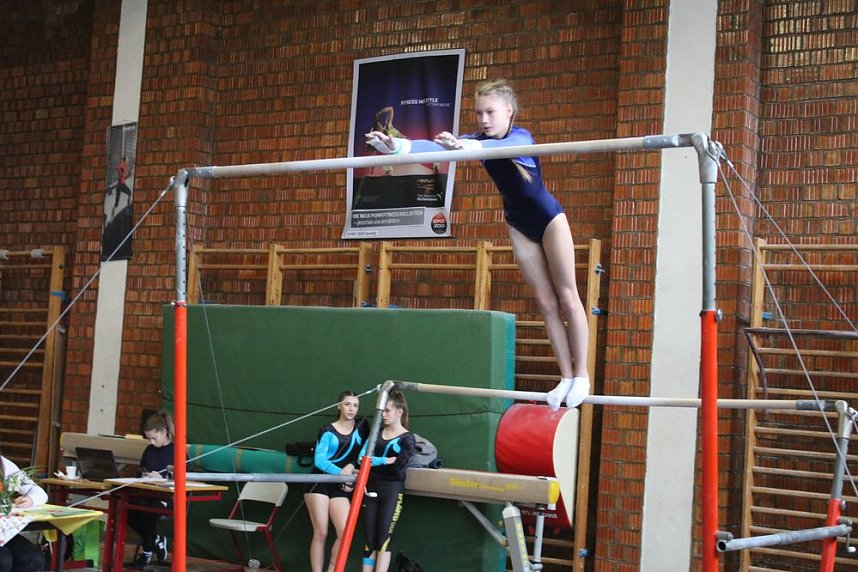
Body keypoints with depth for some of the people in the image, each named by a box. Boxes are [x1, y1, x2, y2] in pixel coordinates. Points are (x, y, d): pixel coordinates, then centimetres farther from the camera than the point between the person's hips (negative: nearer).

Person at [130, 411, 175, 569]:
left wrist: (161, 478, -22)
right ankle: (156, 541, 0)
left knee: (146, 513, -34)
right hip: (148, 494, 6)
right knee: (129, 511, -26)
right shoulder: (149, 451, 16)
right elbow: (141, 474, 24)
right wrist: (144, 476, 1)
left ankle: (147, 550, -4)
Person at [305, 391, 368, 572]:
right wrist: (341, 472, -18)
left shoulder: (362, 427, 8)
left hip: (340, 487, 3)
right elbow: (319, 460, -10)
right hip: (319, 483, -3)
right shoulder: (328, 431, -2)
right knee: (320, 534, -5)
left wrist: (351, 466, -8)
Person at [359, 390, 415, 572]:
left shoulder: (407, 439, -3)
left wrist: (372, 462, -7)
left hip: (392, 492, -4)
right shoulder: (377, 433, 12)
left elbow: (397, 469, -13)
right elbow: (362, 457, 2)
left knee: (383, 539, -6)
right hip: (371, 489, 4)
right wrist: (384, 461, -12)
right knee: (370, 540, 3)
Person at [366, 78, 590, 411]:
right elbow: (440, 146, -25)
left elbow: (502, 147, -49)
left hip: (549, 219, -6)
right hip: (519, 224, 6)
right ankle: (566, 377, 9)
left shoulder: (521, 138, -24)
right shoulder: (480, 140, -9)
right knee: (546, 303, 5)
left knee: (567, 298, -2)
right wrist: (399, 146, -44)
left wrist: (467, 147, -69)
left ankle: (581, 375, 4)